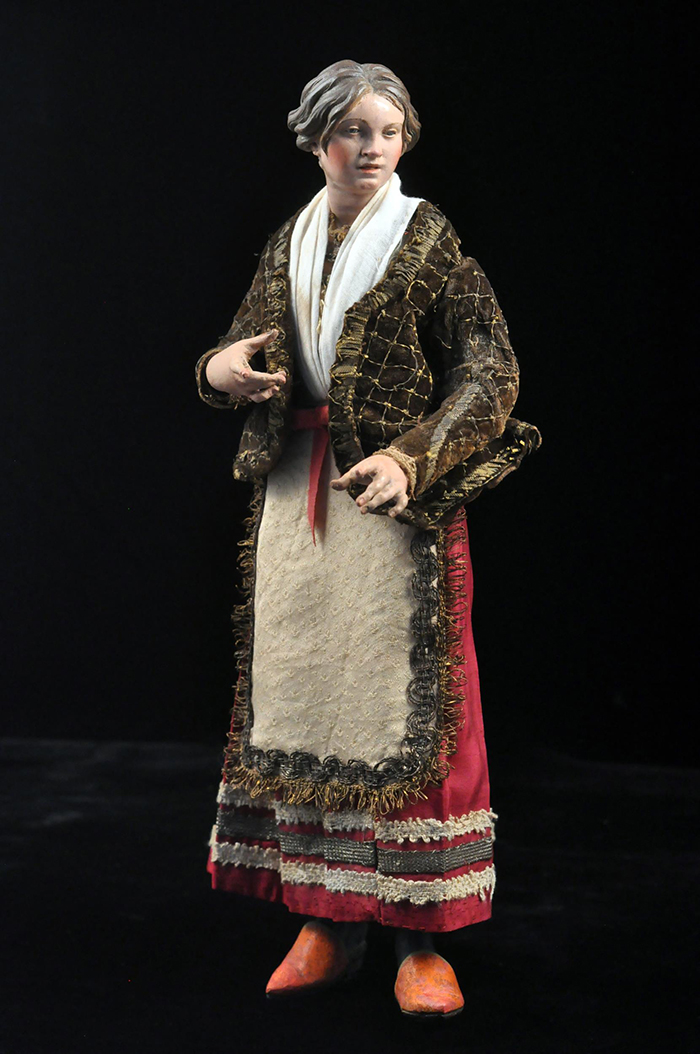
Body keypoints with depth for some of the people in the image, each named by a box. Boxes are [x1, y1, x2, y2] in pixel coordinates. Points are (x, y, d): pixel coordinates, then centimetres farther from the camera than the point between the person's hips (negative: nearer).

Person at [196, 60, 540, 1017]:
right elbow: (243, 354, 20)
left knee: (404, 702, -5)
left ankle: (421, 936, 4)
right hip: (297, 496, 5)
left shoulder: (427, 239, -1)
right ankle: (329, 922, 16)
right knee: (303, 696, 6)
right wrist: (221, 370, -4)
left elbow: (490, 371, -7)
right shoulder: (290, 246, 13)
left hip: (397, 496, -5)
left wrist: (411, 458, -20)